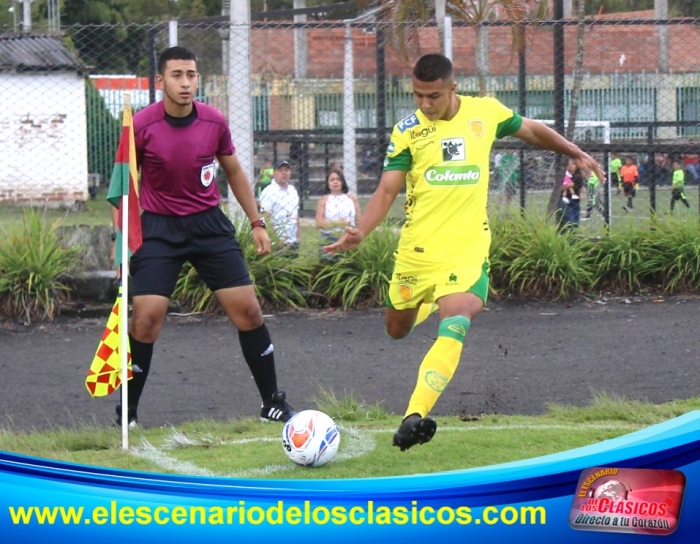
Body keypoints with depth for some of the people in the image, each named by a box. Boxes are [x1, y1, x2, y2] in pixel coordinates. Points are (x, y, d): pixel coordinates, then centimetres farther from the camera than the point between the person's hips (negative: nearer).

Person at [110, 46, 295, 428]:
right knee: (146, 317, -13)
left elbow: (234, 172, 13)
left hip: (210, 225, 3)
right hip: (159, 228, -3)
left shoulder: (214, 122, -3)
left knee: (248, 311, -1)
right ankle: (127, 413, 1)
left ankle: (273, 403, 13)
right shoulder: (141, 126, -11)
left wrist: (257, 223, 12)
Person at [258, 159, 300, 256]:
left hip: (293, 242, 7)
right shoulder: (268, 192, -9)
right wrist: (277, 241, -17)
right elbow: (266, 218, -13)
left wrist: (297, 237, 14)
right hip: (278, 243, -7)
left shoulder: (293, 190, 13)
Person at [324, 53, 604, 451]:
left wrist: (576, 153, 23)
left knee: (455, 324, -23)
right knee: (397, 330, 14)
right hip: (417, 247, 1)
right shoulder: (408, 131, -3)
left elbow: (530, 130, 20)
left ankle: (415, 415, -30)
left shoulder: (486, 112, 0)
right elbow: (388, 189, -6)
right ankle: (424, 303, 52)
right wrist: (360, 232, -21)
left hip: (468, 245, -1)